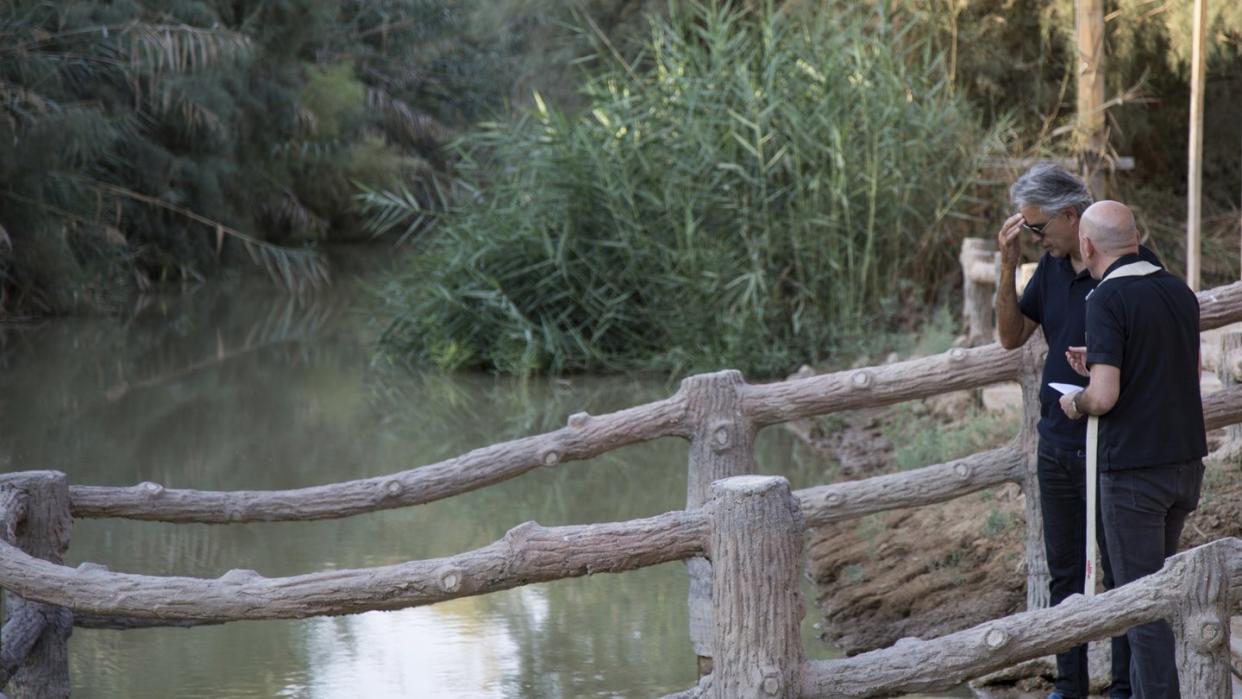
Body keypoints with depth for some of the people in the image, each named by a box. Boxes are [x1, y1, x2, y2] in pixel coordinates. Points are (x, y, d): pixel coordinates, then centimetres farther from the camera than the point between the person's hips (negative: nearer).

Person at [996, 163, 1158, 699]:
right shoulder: (1051, 267, 8)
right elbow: (1011, 337, 10)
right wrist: (1008, 265, -1)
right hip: (1056, 443, 7)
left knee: (1120, 573, 2)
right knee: (1064, 573, 13)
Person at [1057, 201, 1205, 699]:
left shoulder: (1108, 299, -16)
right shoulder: (1179, 291, 8)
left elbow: (1105, 396, -23)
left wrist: (1075, 404, -1)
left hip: (1134, 468, -8)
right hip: (1186, 461, 8)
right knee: (1155, 587, 21)